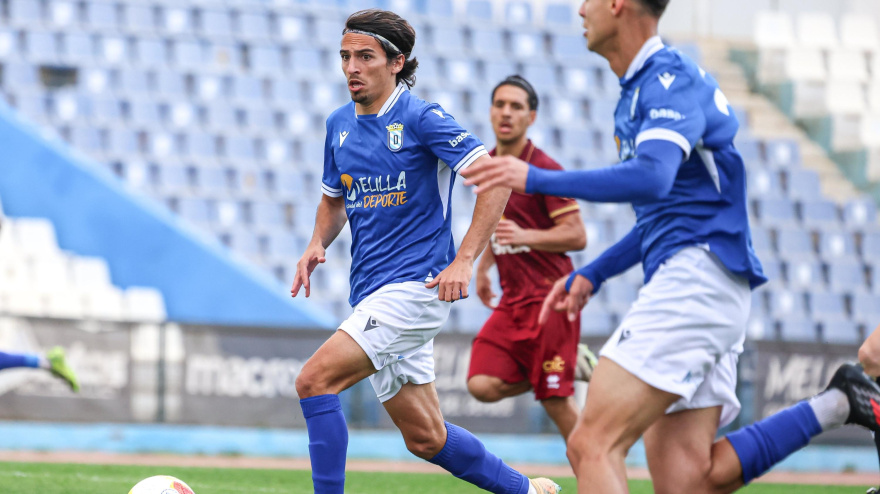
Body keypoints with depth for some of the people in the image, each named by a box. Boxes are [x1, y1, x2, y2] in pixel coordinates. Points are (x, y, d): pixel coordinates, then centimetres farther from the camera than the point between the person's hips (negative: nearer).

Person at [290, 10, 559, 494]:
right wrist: (317, 244, 5)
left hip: (415, 286, -8)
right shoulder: (339, 124, 11)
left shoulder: (421, 118, -10)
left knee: (314, 381, -22)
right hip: (370, 292, 8)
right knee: (425, 438, 12)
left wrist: (463, 260, -22)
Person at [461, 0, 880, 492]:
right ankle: (836, 405, 2)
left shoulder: (670, 79, -9)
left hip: (697, 278, -10)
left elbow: (652, 178, -27)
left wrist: (540, 179, -28)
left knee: (593, 446, -16)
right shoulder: (642, 88, 22)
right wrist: (593, 274, 27)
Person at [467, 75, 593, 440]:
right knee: (482, 385, -8)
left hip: (547, 298, -7)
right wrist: (483, 267, 28)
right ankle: (571, 363, 12)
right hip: (512, 299, 7)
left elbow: (576, 236, -14)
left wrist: (525, 236, -27)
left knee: (557, 402, -7)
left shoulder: (544, 169, -10)